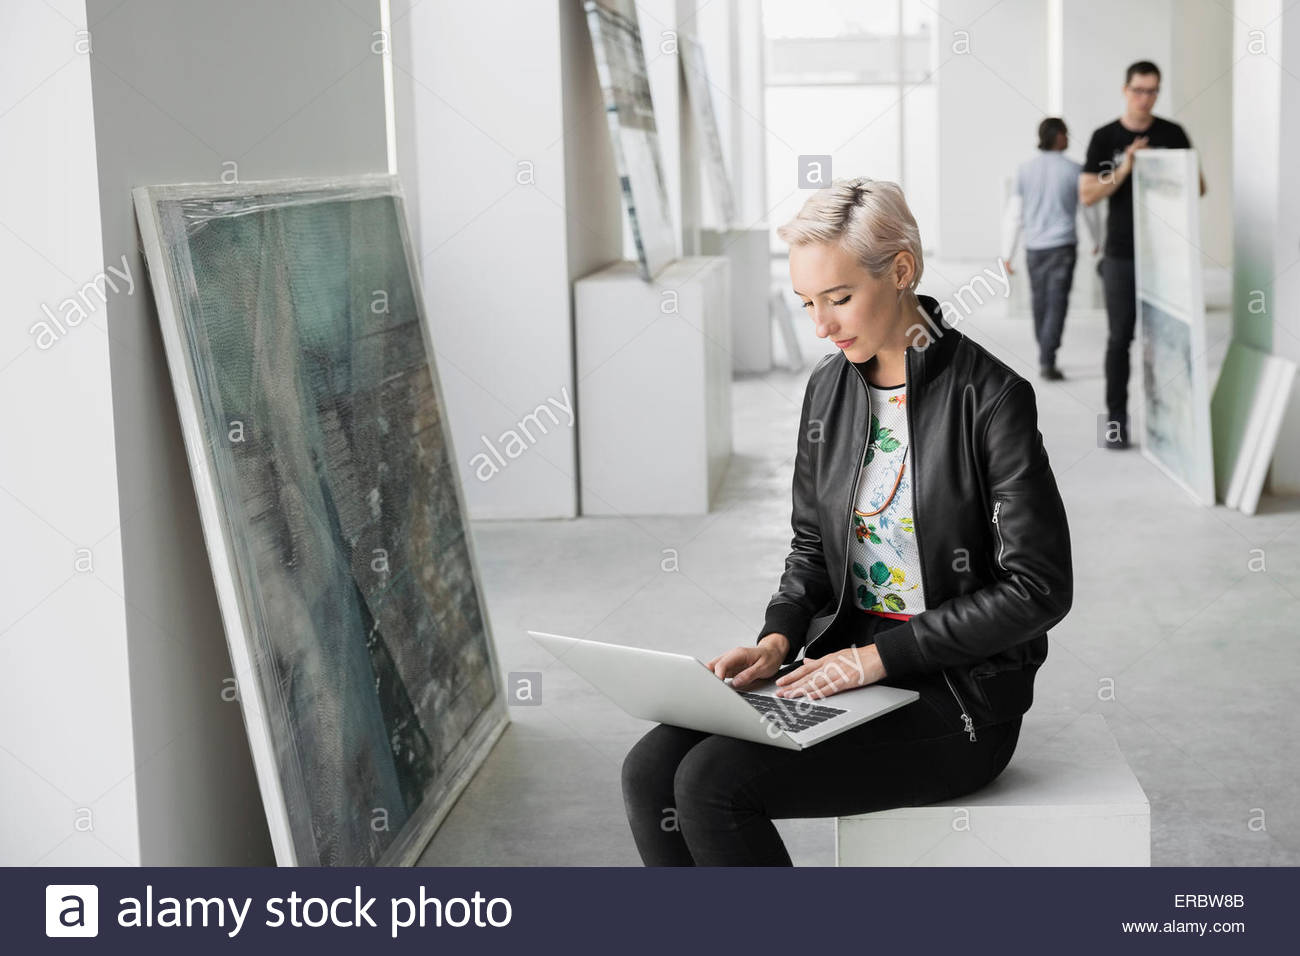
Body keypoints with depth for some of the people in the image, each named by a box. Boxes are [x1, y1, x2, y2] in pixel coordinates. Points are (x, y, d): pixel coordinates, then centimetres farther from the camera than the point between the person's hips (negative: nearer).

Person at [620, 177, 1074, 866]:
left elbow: (1038, 589, -14)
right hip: (846, 671, 7)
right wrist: (779, 638, -3)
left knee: (713, 782, -23)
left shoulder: (988, 396, -13)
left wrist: (881, 654, -17)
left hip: (958, 697, -6)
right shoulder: (829, 386, 7)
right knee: (650, 771, -14)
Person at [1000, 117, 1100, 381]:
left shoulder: (1025, 170, 2)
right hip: (1062, 246, -3)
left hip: (1034, 248, 3)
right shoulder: (1074, 170, -5)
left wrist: (1007, 254, 6)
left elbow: (1014, 214, 2)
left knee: (1040, 303, 14)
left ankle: (1045, 358, 26)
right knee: (1057, 305, -4)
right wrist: (1097, 241, 23)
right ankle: (1047, 361, -14)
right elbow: (1089, 209, 6)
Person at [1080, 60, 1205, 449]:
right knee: (1120, 337, 2)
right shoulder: (1105, 138, 2)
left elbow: (1200, 187, 7)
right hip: (1122, 254, -1)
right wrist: (1123, 170, -17)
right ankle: (1116, 419, 8)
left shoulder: (1173, 134, 5)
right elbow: (1087, 195, -3)